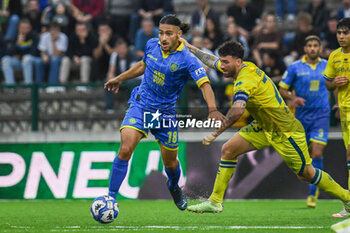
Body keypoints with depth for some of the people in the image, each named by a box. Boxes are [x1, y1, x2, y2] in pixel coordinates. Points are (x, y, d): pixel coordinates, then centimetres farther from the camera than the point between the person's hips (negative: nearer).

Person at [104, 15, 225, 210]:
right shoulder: (152, 45, -2)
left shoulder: (187, 60, -16)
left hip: (166, 112, -1)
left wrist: (213, 110, -43)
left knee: (170, 163, 13)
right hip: (140, 106, 1)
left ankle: (174, 187, 49)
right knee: (126, 149, -22)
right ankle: (111, 197, -17)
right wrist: (120, 79, 27)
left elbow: (204, 84, -26)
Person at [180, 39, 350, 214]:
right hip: (263, 127, 9)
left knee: (306, 174, 2)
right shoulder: (247, 67, -2)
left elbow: (237, 110, -47)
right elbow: (212, 61, 18)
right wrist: (191, 48, 23)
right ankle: (215, 202, 2)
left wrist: (215, 134, -47)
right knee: (228, 150, -3)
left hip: (285, 131, -9)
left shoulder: (245, 81, -29)